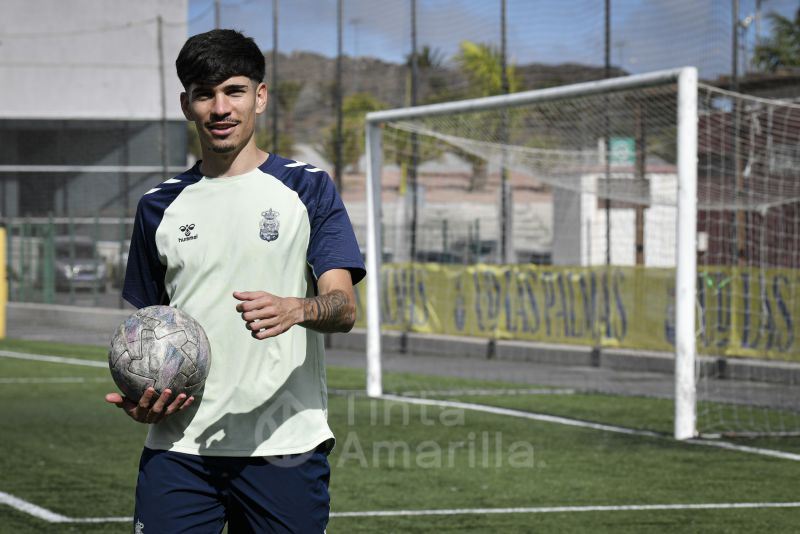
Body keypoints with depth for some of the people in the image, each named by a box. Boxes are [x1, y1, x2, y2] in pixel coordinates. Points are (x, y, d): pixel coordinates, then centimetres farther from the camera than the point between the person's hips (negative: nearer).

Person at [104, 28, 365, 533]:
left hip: (285, 445, -2)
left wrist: (297, 309, -29)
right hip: (178, 446, 2)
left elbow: (344, 307, -6)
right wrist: (139, 397, -1)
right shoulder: (161, 205, 14)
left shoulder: (307, 189, 4)